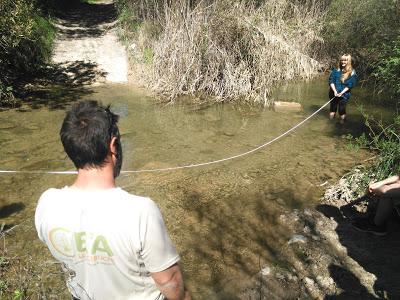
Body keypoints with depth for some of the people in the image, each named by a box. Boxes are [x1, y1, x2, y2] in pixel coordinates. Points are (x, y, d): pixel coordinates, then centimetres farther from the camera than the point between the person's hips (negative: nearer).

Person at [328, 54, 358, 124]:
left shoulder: (352, 72, -5)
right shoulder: (336, 70, 2)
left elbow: (350, 85, -9)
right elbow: (331, 81, -2)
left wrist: (342, 93, -18)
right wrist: (334, 91, -14)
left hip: (344, 95, -3)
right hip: (334, 94, 3)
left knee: (342, 110, -2)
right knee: (332, 108, 13)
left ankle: (342, 123, 12)